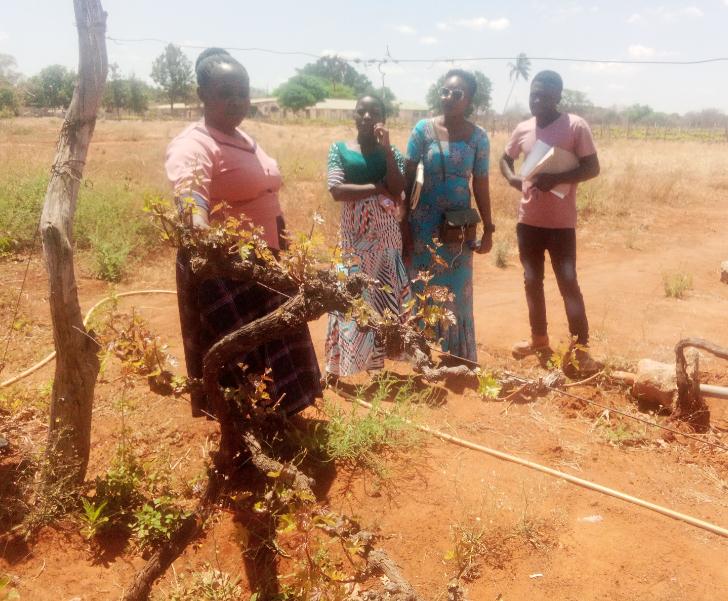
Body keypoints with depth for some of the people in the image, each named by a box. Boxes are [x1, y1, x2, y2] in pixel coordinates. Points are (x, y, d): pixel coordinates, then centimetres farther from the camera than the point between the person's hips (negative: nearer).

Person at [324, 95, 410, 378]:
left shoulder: (390, 152, 6)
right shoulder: (339, 148, 2)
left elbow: (397, 191, -11)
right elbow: (337, 190, -12)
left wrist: (386, 148, -12)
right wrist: (376, 188, -10)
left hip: (386, 236, 2)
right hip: (353, 236, -2)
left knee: (381, 296, 5)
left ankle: (376, 363, 17)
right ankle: (335, 368, 5)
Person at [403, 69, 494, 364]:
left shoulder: (478, 136, -1)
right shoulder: (423, 129, -5)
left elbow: (481, 185, 4)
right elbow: (407, 179, -5)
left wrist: (488, 229, 4)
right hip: (425, 224, -1)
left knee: (458, 294, 10)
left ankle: (459, 362, 25)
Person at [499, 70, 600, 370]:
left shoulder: (576, 126, -9)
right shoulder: (522, 129, 5)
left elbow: (592, 168, -9)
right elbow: (505, 159, 21)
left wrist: (556, 179, -23)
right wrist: (512, 179, -2)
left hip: (561, 222, -5)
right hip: (528, 220, 5)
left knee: (568, 283, -2)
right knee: (532, 281, 13)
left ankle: (581, 347, 8)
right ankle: (539, 338, 29)